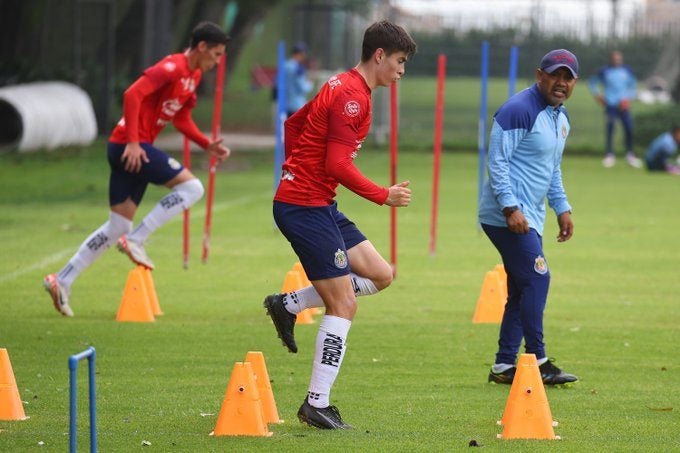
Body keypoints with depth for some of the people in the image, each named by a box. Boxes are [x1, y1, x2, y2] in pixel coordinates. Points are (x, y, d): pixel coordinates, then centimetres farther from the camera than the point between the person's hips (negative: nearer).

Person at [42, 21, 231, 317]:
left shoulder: (193, 76, 17)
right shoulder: (173, 68, -14)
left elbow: (181, 119, 27)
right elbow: (133, 94, -23)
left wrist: (208, 145, 14)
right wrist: (133, 141, -28)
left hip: (135, 148, 10)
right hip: (131, 146, -10)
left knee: (118, 226, 10)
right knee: (192, 187, -13)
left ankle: (62, 281, 10)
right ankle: (136, 240, -13)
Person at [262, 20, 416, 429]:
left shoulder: (342, 87, 14)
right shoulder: (352, 96, -17)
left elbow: (293, 123, 27)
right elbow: (338, 165, -23)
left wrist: (296, 175, 27)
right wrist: (384, 196, -15)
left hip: (320, 206, 10)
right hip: (306, 207, -10)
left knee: (380, 274, 11)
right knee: (343, 305, -9)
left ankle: (289, 304, 13)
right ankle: (317, 405, -5)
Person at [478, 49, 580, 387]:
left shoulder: (560, 117, 16)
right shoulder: (519, 110, -14)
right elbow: (496, 161, -17)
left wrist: (562, 208, 23)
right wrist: (511, 207, -24)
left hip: (530, 219, 10)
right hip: (508, 216, -10)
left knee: (523, 291, 10)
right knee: (537, 279, -15)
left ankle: (504, 366, 15)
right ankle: (537, 362, -12)